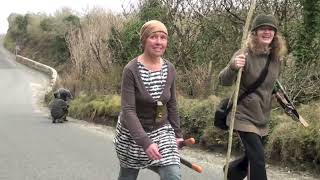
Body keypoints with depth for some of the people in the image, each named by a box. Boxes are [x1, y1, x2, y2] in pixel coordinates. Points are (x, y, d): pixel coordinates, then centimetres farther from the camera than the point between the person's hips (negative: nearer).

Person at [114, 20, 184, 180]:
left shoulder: (169, 69, -4)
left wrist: (177, 133, 11)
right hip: (132, 133, -3)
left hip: (161, 130, 3)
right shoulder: (131, 70, -20)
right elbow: (128, 110, -25)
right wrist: (145, 142, -33)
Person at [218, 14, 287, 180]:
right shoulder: (245, 55, -17)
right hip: (244, 116, -7)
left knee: (252, 158, 18)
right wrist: (233, 67, -43)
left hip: (262, 118, 7)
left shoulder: (276, 58, 2)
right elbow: (224, 81, -26)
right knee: (258, 159, -13)